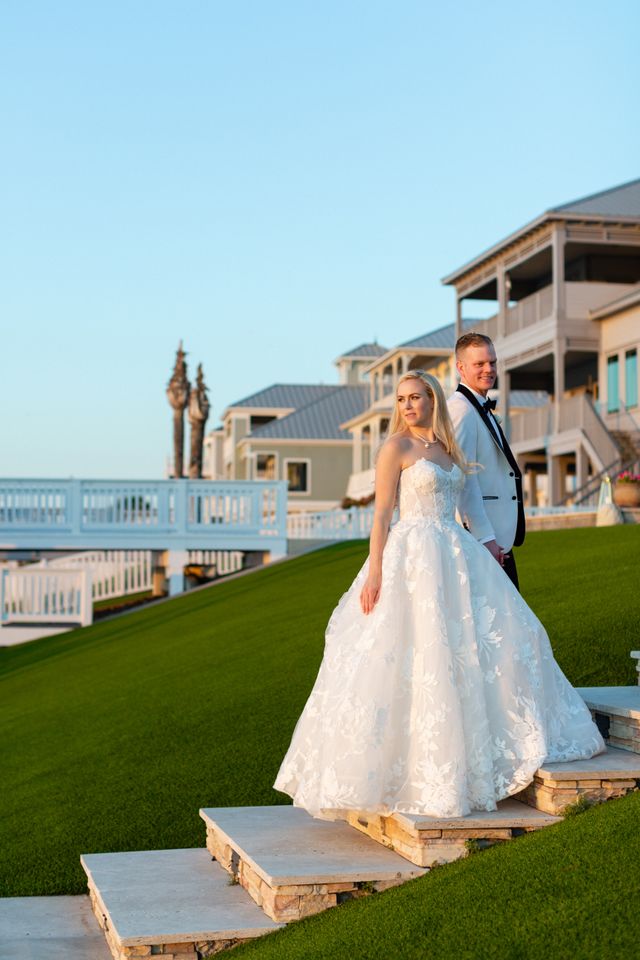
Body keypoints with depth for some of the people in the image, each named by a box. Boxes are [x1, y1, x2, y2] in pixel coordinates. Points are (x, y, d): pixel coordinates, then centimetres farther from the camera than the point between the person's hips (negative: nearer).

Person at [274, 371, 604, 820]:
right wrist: (374, 572, -16)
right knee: (414, 653, -8)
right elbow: (382, 512, -9)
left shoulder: (446, 447, 15)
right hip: (413, 558, -8)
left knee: (492, 637, 8)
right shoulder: (396, 446, -5)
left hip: (453, 555, 8)